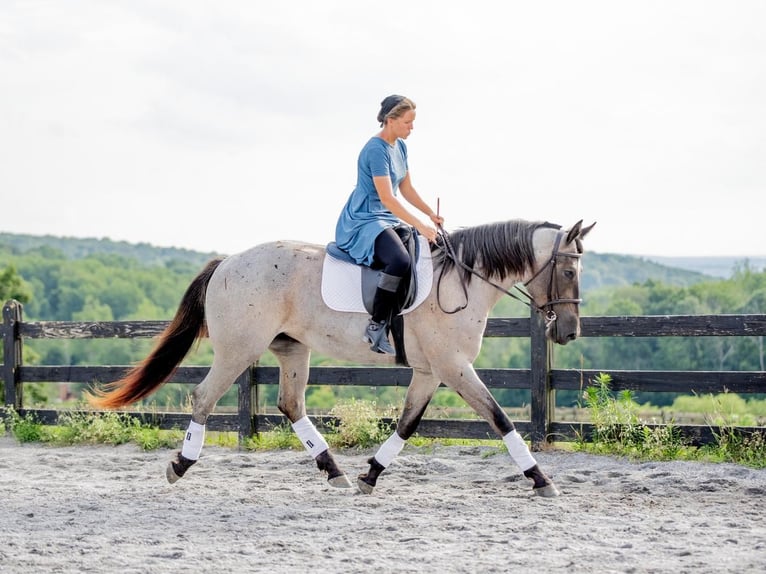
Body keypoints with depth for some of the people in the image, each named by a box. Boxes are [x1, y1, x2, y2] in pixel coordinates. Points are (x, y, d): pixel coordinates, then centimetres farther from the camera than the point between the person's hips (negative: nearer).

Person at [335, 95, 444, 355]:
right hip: (363, 221, -10)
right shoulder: (376, 150, -18)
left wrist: (431, 214, 5)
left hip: (386, 218, 10)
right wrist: (420, 225, -26)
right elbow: (387, 198, -24)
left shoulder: (400, 147, 11)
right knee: (399, 260, -34)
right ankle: (376, 326, -27)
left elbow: (406, 188, 19)